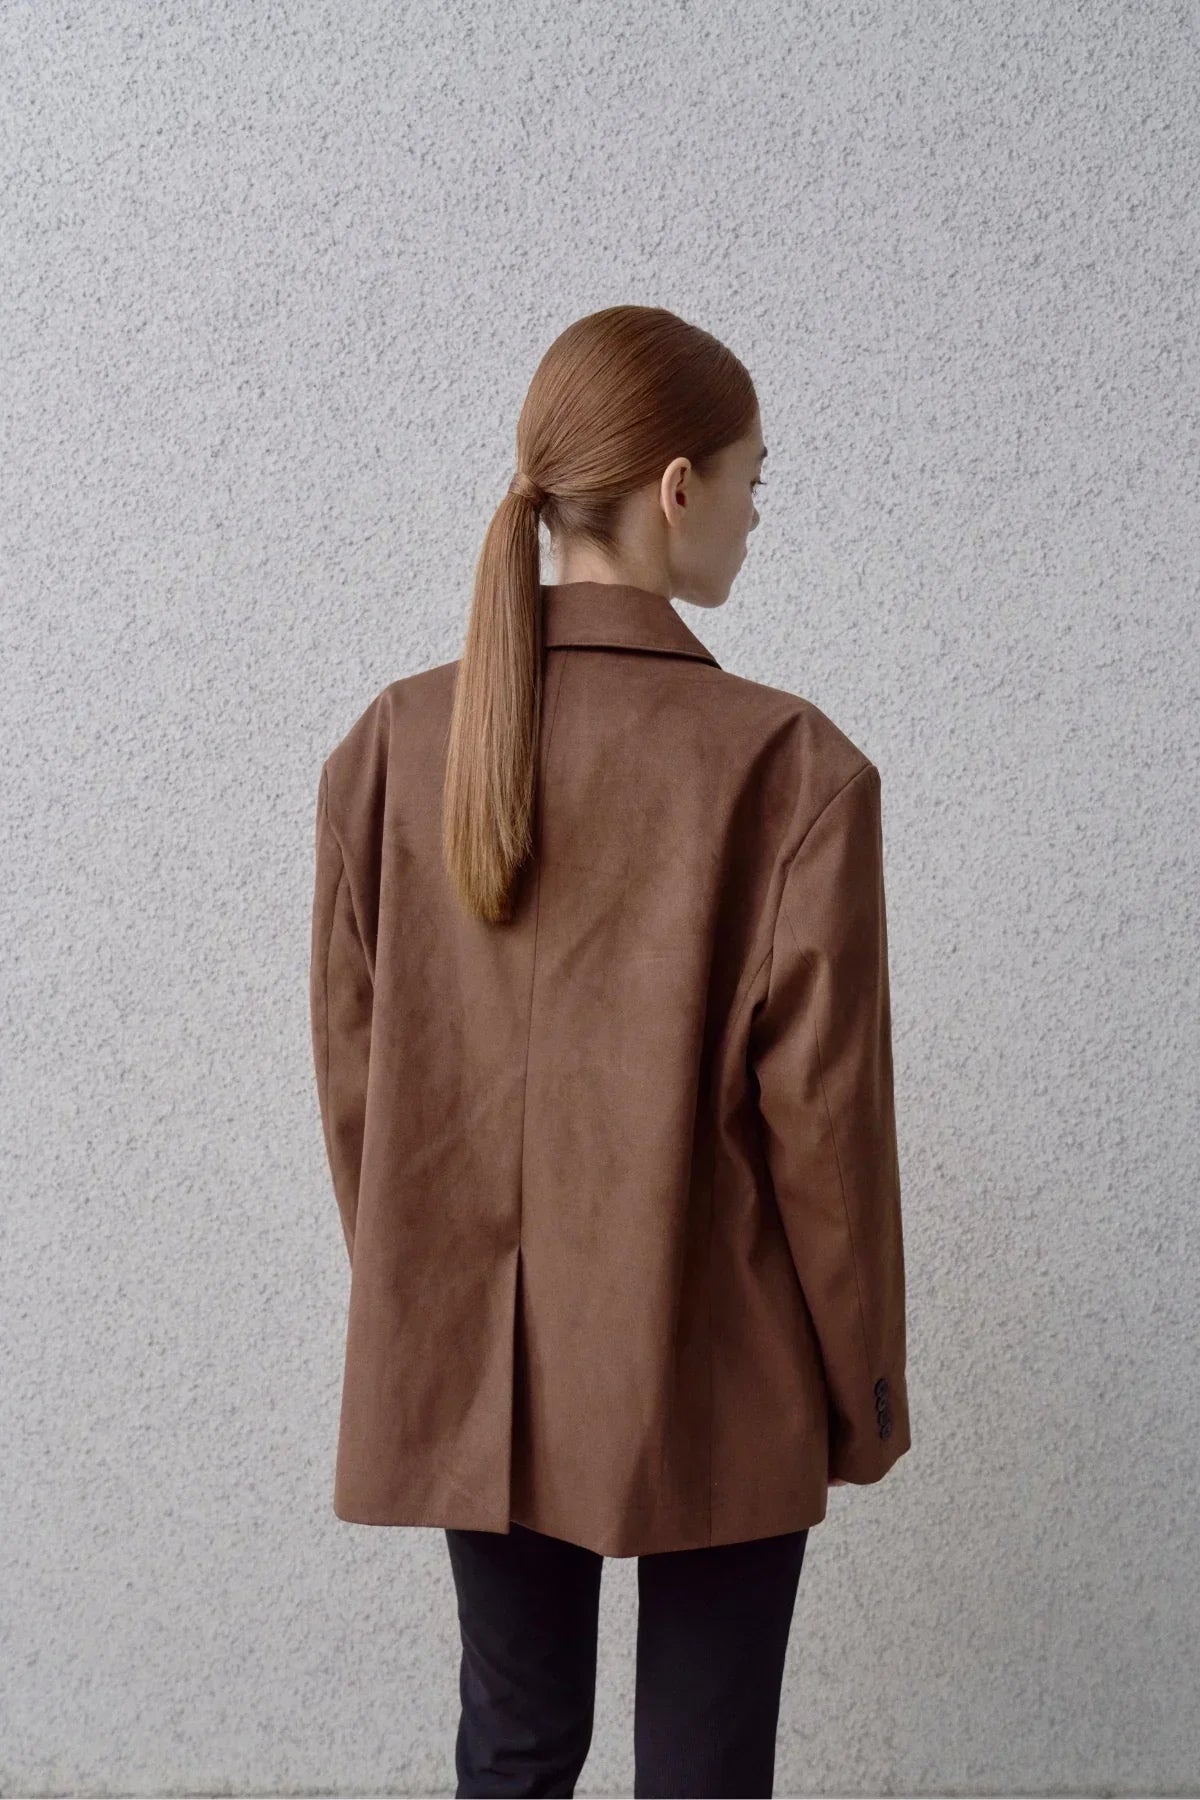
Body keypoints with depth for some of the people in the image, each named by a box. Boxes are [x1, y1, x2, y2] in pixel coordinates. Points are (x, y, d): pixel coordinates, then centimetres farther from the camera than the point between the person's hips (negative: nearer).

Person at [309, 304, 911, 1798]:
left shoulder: (394, 745, -6)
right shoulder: (792, 767, -17)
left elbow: (353, 1067, 1)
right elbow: (821, 1110, -13)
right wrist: (864, 1388, 1)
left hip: (474, 1366, 4)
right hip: (716, 1385, -3)